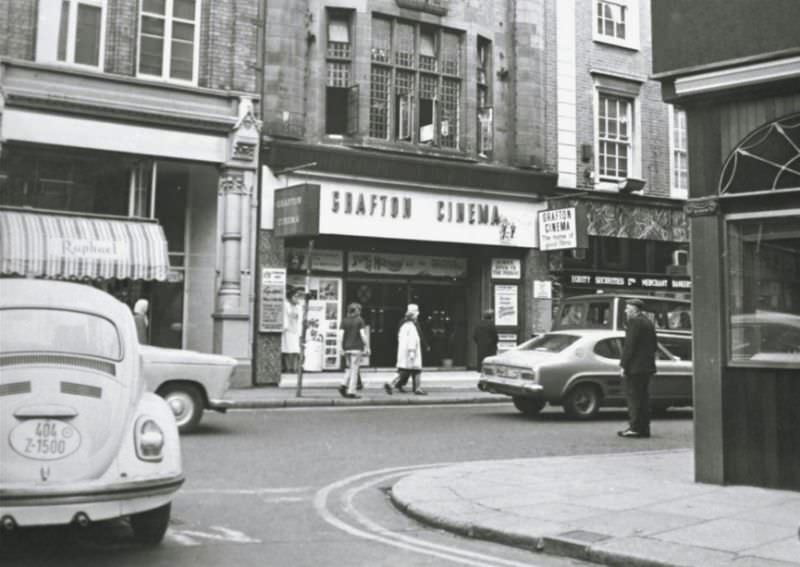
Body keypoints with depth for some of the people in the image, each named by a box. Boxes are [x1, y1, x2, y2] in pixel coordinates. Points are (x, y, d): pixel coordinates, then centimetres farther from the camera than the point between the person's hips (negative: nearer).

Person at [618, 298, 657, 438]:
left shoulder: (634, 322, -12)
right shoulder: (648, 322, 17)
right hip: (647, 366, 9)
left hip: (635, 367, -9)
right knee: (643, 397, 11)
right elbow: (654, 345, 20)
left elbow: (629, 345, -17)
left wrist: (623, 365, -15)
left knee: (633, 396, -5)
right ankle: (644, 428, 13)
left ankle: (635, 428, -7)